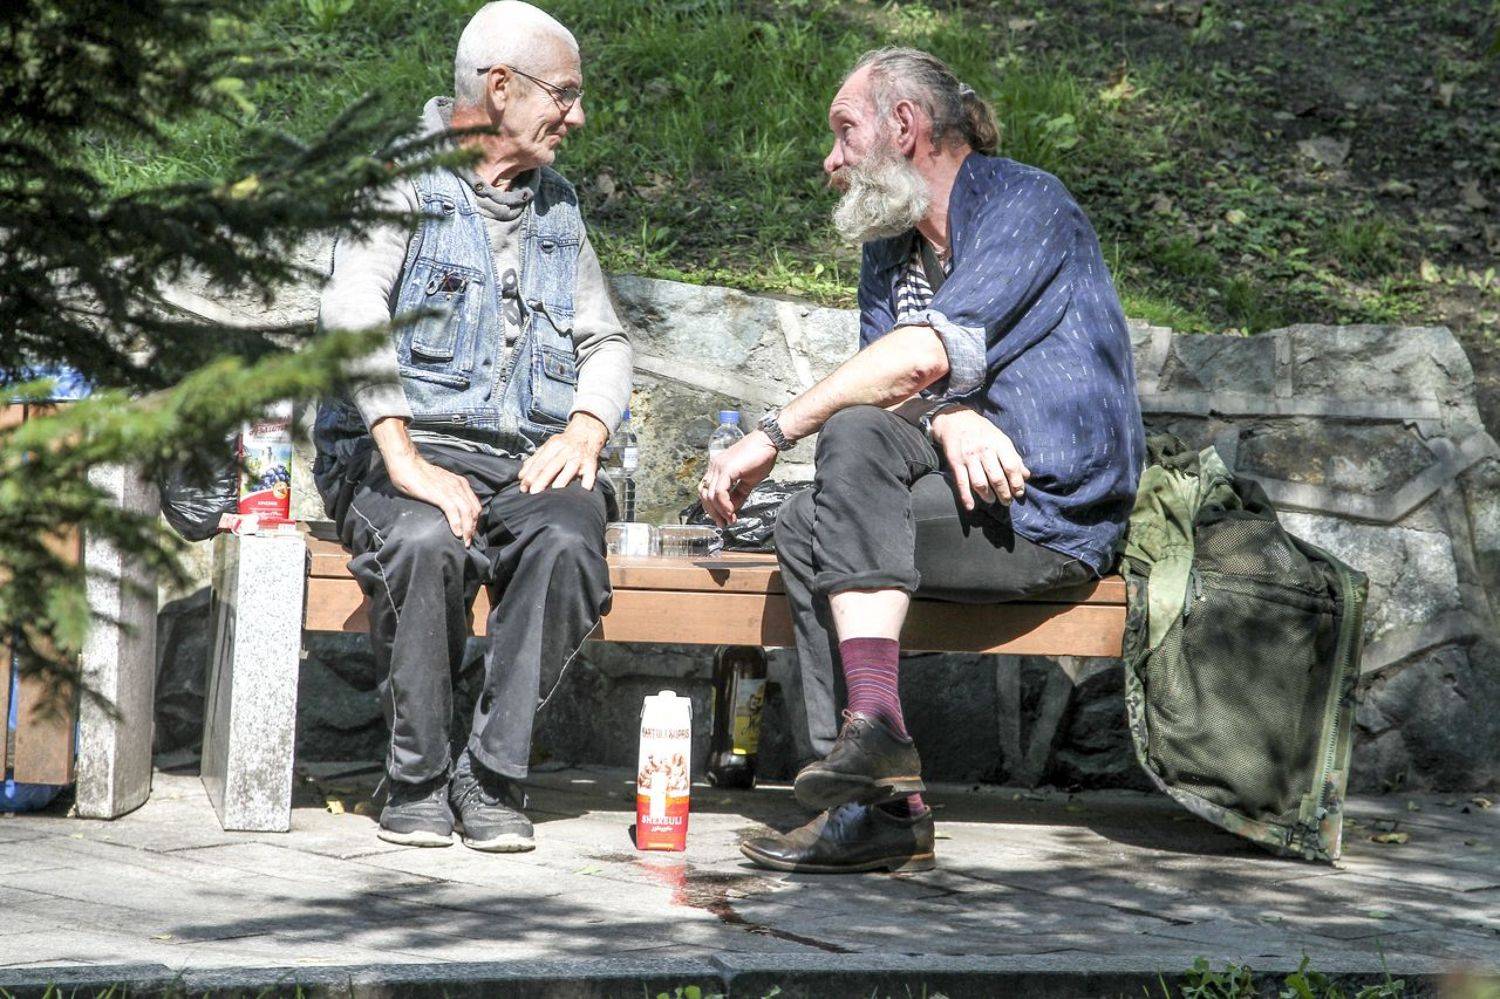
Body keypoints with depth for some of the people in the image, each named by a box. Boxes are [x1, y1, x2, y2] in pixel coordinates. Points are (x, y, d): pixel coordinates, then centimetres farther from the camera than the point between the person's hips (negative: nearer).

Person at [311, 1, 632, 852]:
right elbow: (353, 311, -14)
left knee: (567, 540, -31)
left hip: (528, 459, 4)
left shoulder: (558, 206, 22)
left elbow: (606, 341, 20)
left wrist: (585, 432, -4)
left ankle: (493, 779, -21)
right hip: (404, 445, -4)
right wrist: (405, 461, -26)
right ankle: (419, 778, -17)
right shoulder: (403, 177, 2)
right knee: (427, 541, -37)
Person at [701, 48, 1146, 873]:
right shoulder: (890, 247, 18)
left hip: (1054, 515, -8)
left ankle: (877, 723, -34)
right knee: (806, 525, -9)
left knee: (853, 437, -24)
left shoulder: (1021, 203, -10)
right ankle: (882, 804, -17)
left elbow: (923, 356, -23)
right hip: (974, 493, 8)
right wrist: (949, 419, -22)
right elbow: (895, 390, 3)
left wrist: (769, 436, -22)